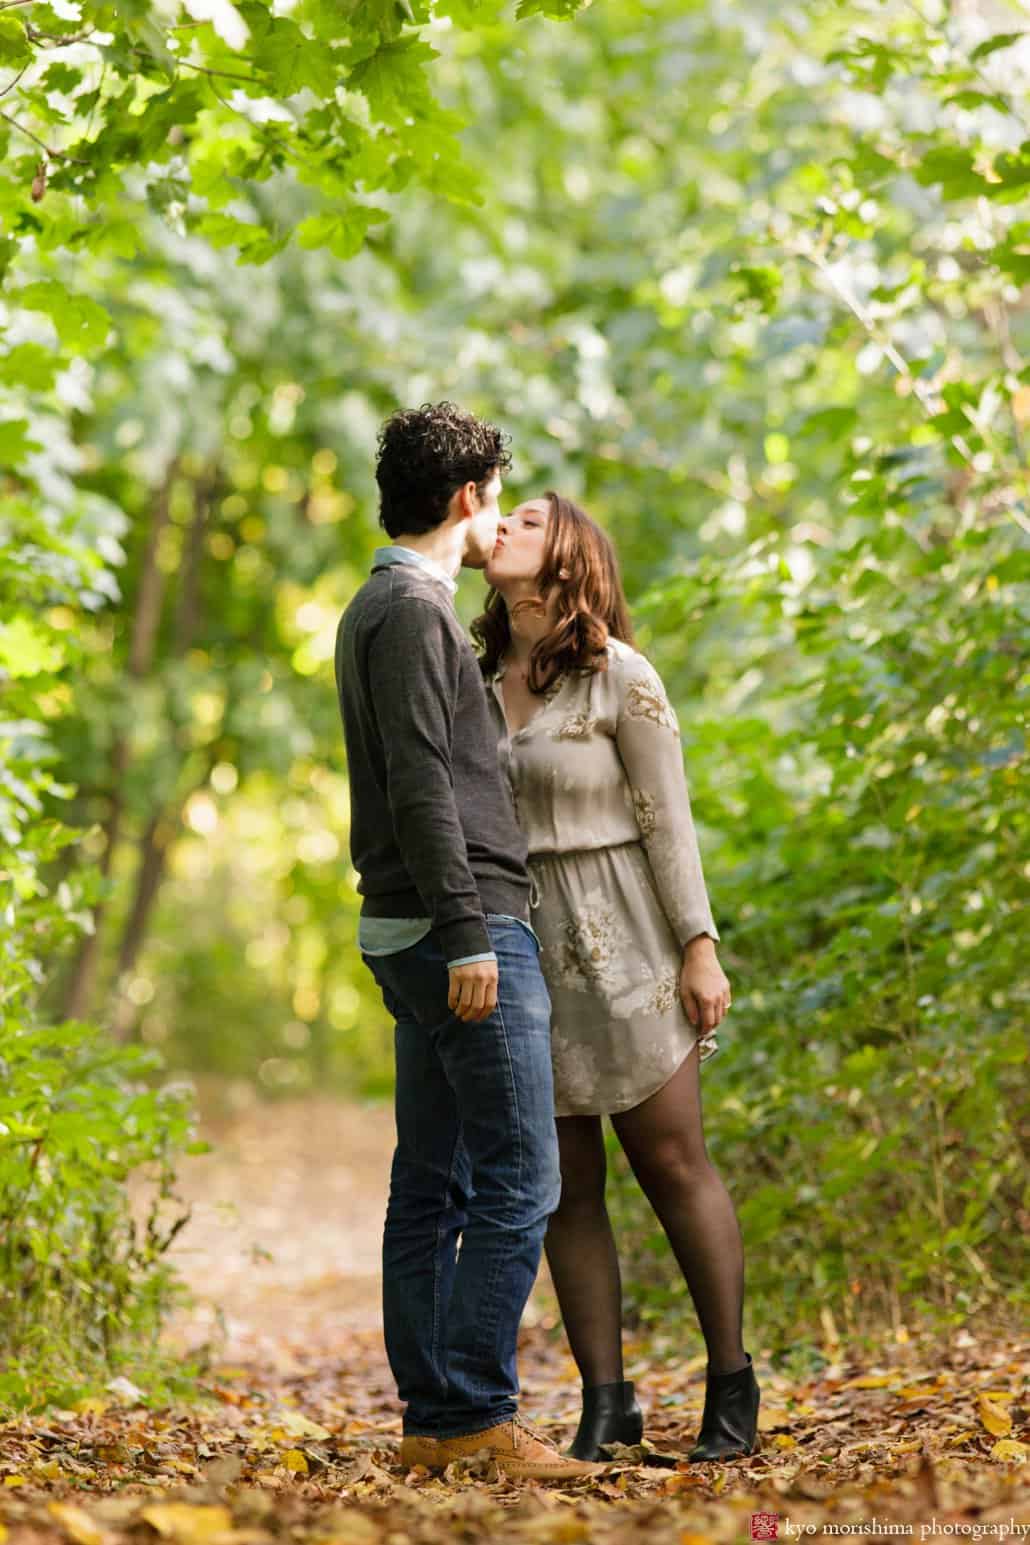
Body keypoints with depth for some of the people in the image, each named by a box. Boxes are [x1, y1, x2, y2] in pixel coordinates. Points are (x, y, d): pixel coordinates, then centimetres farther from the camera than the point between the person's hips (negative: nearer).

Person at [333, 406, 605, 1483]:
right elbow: (418, 784, -19)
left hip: (416, 937, 10)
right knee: (517, 1179, -9)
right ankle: (479, 1410, -10)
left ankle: (431, 1417, 9)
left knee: (430, 1186, 8)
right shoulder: (411, 609, -11)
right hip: (466, 926, -10)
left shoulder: (377, 611, 20)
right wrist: (468, 937, -22)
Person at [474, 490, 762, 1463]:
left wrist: (699, 948, -11)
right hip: (511, 946, 5)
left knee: (673, 1166, -1)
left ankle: (732, 1387, 9)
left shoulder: (620, 677, -5)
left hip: (616, 940, -5)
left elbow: (667, 819, -6)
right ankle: (604, 1402, 9)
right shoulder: (476, 685, 10)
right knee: (565, 1189, 4)